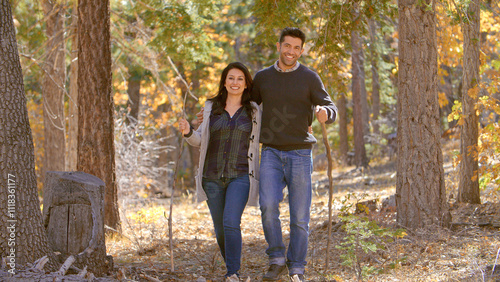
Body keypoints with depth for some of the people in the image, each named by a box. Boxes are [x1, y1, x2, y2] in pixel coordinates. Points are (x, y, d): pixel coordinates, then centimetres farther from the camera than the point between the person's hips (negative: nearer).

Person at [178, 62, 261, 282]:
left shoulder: (254, 111, 4)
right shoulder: (211, 108, 7)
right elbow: (200, 141, 9)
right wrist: (187, 132, -11)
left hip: (240, 176, -2)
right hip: (213, 177, 2)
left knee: (231, 223, -20)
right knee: (220, 229, 8)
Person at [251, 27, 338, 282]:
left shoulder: (309, 78, 0)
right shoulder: (263, 77, 8)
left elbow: (330, 108, -7)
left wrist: (325, 112, -31)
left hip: (300, 154, -1)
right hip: (271, 153, 1)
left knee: (300, 216, 0)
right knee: (268, 205, -19)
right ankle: (276, 260, -5)